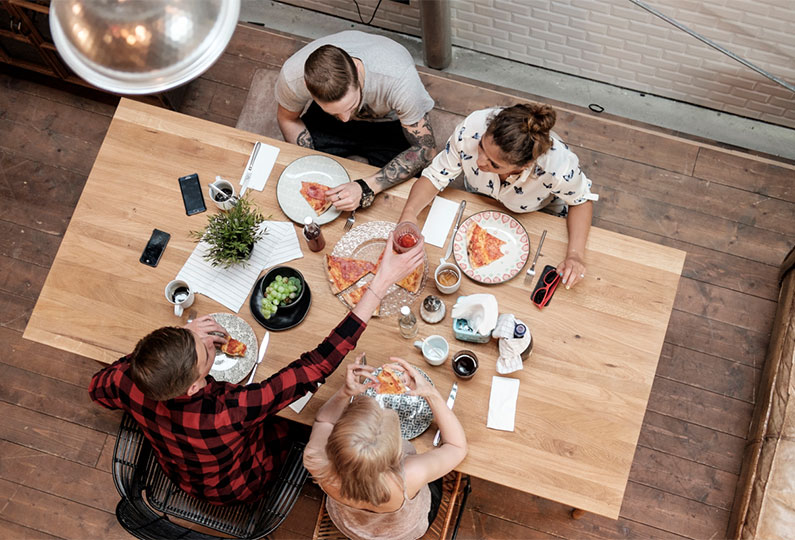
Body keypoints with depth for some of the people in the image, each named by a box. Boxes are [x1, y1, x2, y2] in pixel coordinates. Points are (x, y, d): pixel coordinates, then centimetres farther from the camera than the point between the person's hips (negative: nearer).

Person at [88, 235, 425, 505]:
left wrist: (181, 342, -19)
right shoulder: (230, 411, -51)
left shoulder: (130, 386, -36)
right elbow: (317, 366, -49)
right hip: (238, 490, -3)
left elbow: (97, 388, -9)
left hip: (178, 473, 4)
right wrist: (381, 283, -49)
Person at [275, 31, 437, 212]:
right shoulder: (292, 75, -35)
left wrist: (366, 188, -40)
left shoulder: (400, 78, -43)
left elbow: (424, 149, -30)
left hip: (390, 122, -2)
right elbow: (287, 118, -9)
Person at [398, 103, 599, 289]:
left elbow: (581, 200, -19)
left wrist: (576, 254, -33)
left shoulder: (558, 167, -43)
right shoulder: (471, 130, -40)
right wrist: (410, 211, -44)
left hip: (537, 218, -1)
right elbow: (435, 176, -24)